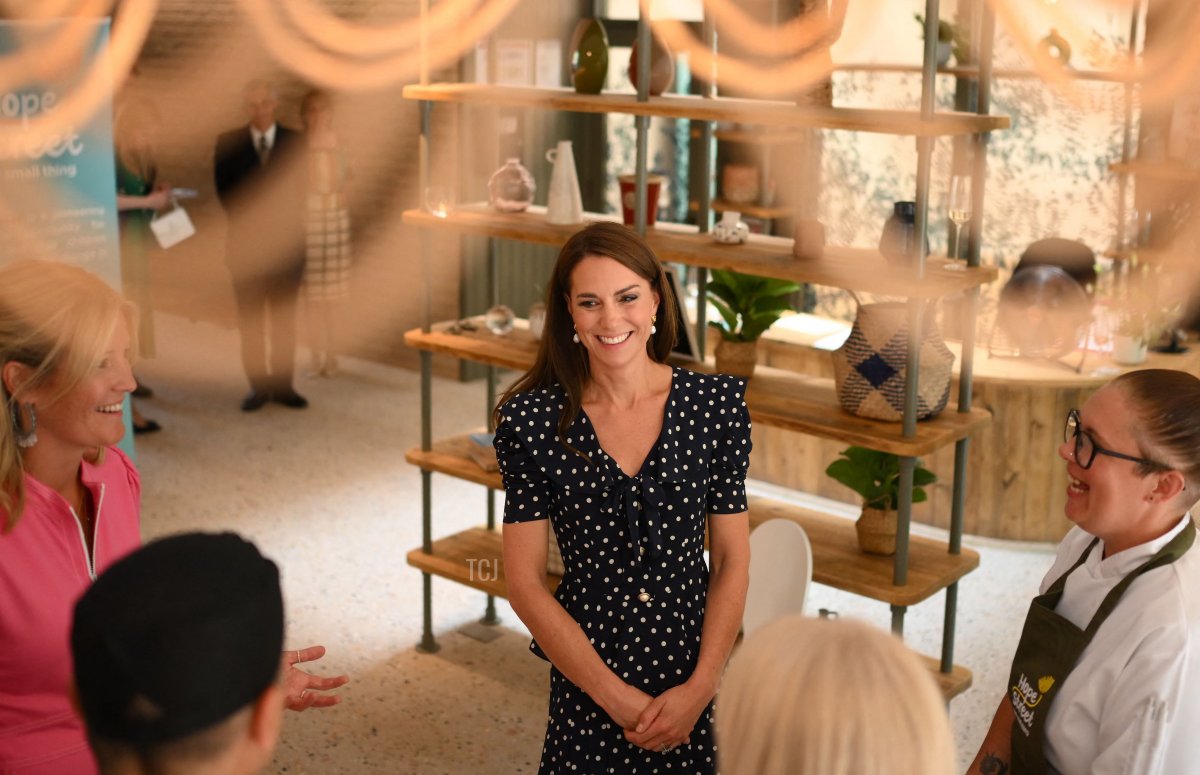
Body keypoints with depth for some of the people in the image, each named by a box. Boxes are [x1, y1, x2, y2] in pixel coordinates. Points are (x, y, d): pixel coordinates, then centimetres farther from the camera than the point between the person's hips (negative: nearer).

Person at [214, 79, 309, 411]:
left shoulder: (294, 141, 5)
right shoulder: (228, 143, 5)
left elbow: (297, 190, 4)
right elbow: (224, 191, 3)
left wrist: (273, 222, -4)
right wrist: (249, 223, -5)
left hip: (285, 240, 0)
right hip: (245, 242, 0)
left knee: (284, 318, 4)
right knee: (250, 320, 2)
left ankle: (283, 384, 10)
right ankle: (258, 385, 8)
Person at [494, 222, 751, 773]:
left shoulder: (717, 404, -6)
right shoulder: (531, 422, -9)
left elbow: (732, 562, -2)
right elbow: (524, 583, -7)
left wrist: (700, 689, -11)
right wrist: (614, 695, -11)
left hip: (697, 685, 1)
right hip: (585, 684, -1)